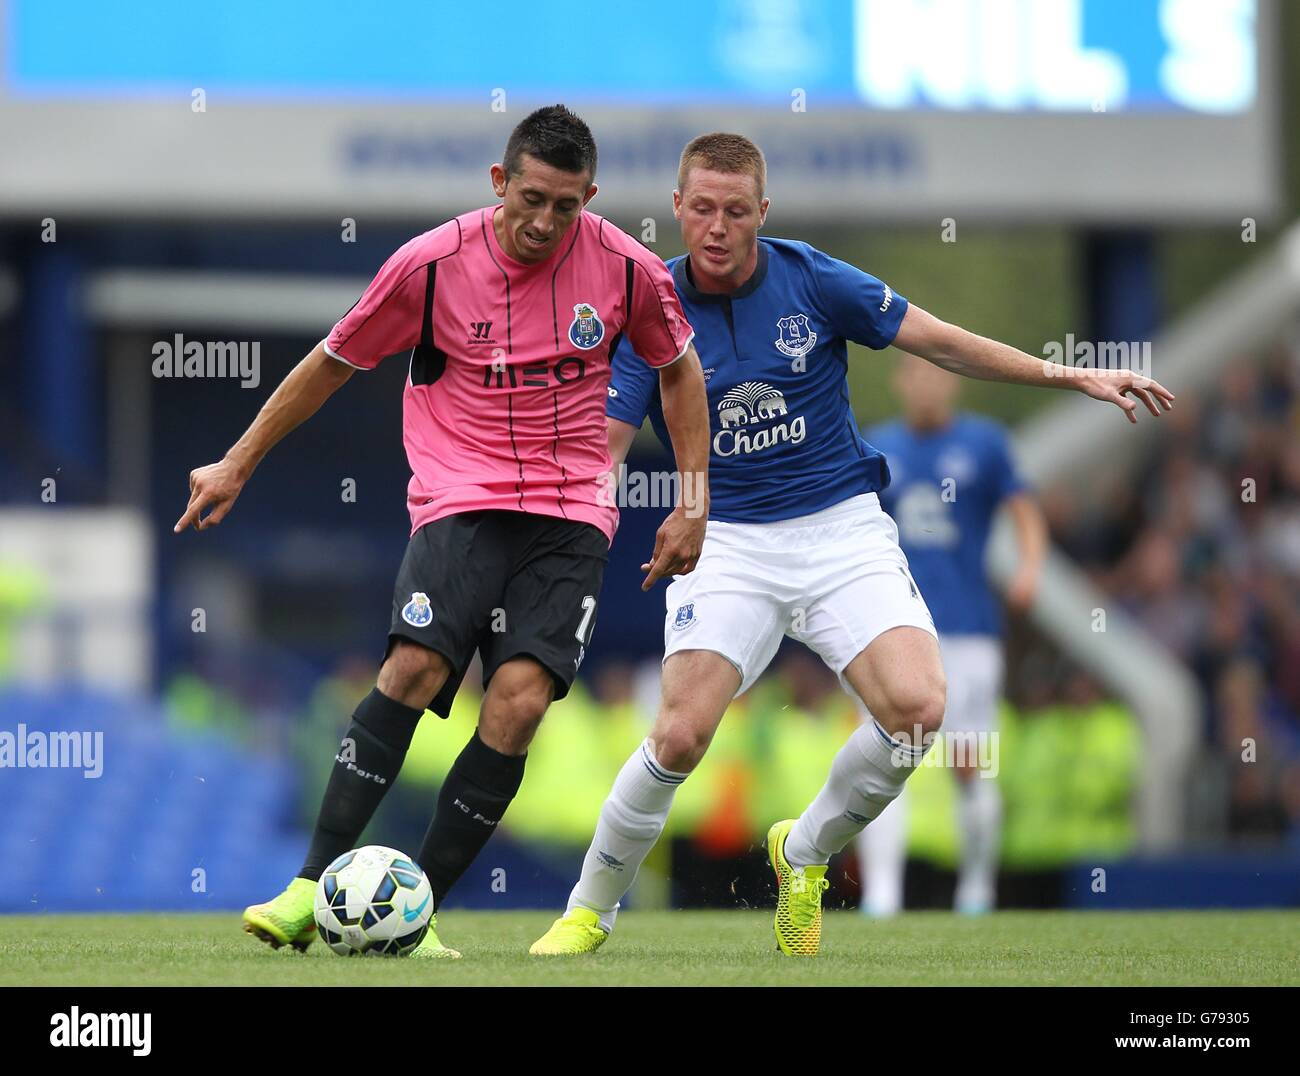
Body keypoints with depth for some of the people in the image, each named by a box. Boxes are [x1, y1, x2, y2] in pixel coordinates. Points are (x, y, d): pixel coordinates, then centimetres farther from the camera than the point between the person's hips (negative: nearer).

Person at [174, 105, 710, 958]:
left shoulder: (627, 270, -1)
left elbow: (678, 369, 17)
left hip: (572, 515, 1)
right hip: (462, 496, -1)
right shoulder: (432, 264, -5)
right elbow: (333, 362, 9)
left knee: (520, 701, -18)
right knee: (417, 664, -25)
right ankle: (311, 892, -22)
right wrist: (239, 463, 13)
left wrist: (694, 503, 13)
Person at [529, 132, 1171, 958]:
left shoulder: (813, 280, -4)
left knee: (916, 709, -21)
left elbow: (940, 342, 4)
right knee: (682, 736, -20)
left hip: (844, 527, 1)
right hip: (729, 542, -1)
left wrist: (1074, 378, 2)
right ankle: (589, 913, 3)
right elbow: (601, 447, -4)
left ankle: (805, 855, 7)